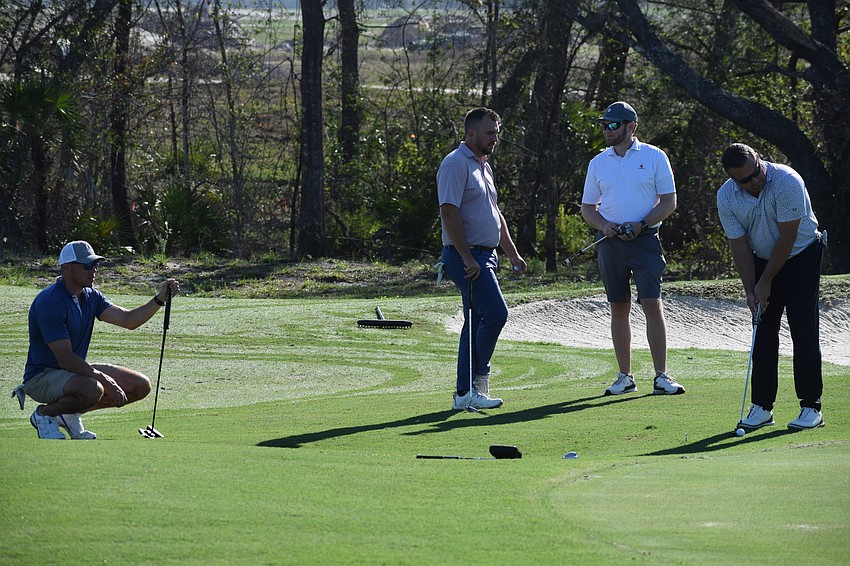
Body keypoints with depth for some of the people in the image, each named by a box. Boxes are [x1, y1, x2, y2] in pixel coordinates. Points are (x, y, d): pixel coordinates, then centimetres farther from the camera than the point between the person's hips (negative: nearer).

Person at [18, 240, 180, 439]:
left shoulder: (91, 296, 7)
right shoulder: (49, 301, -22)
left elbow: (128, 320, -4)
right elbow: (65, 359, -26)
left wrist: (159, 299, -18)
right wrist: (105, 380, -28)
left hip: (77, 370, 9)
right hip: (42, 376, -9)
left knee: (141, 385, 1)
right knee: (92, 390, -39)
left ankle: (71, 414, 10)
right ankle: (44, 414, -9)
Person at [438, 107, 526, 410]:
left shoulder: (483, 166, 19)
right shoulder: (455, 164, -12)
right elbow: (449, 214, -19)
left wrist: (513, 254, 23)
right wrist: (468, 258, -22)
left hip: (485, 256, 10)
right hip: (467, 256, -10)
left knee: (476, 323, 8)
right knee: (495, 313, -17)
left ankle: (464, 394, 9)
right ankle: (477, 380, -11)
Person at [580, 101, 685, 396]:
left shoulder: (654, 157, 1)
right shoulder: (598, 163, 12)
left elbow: (669, 201, 0)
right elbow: (587, 208, 15)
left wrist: (641, 225, -13)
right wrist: (604, 226, -6)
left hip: (644, 239, -4)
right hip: (611, 240, 4)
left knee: (652, 304, -11)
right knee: (619, 308, 4)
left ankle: (661, 377, -10)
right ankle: (625, 377, 10)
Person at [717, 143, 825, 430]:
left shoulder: (787, 182, -28)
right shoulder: (726, 197, -13)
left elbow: (787, 238, -23)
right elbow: (740, 246, -7)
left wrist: (765, 283, -17)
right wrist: (751, 291, -14)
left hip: (802, 257, -4)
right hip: (764, 260, 4)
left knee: (804, 331, -10)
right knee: (763, 334, 1)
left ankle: (811, 407, -7)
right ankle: (762, 407, 6)